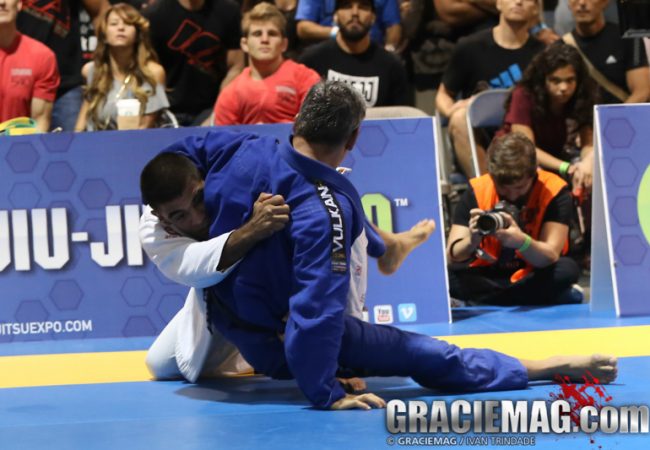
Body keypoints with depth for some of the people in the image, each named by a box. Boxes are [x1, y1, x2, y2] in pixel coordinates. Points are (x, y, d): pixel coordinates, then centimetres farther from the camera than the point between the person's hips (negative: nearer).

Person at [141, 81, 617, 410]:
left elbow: (178, 155, 2)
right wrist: (323, 393, -29)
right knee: (432, 357, -3)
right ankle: (547, 367, 1)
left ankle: (383, 246, 56)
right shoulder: (324, 212, -34)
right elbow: (317, 309, -37)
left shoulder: (239, 148, -16)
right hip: (280, 346, -8)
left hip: (222, 307, 8)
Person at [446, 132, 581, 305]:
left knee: (567, 269, -33)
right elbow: (452, 257, -16)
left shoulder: (555, 191, -16)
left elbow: (551, 256, -23)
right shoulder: (476, 191, -13)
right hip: (487, 276, 1)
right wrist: (472, 241, -39)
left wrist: (522, 242, -45)